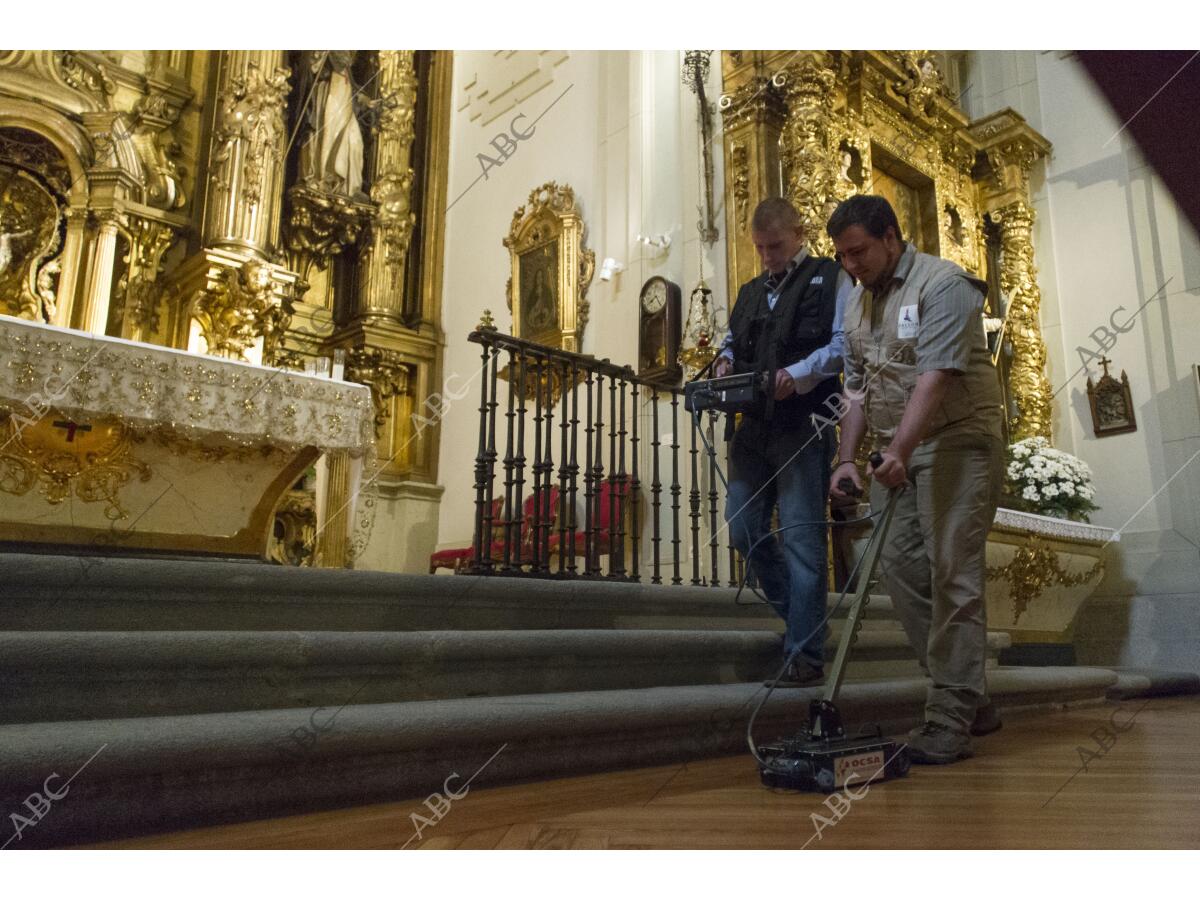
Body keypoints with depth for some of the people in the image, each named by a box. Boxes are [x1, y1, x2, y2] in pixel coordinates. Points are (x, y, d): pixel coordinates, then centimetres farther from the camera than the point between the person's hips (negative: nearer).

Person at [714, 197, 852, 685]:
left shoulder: (830, 279, 3)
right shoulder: (751, 290, 23)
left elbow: (843, 345, -8)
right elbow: (732, 339, 30)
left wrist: (798, 374, -21)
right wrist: (725, 360, 7)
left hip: (803, 424, -7)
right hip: (754, 425, 7)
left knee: (800, 537, -7)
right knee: (743, 530, 6)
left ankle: (805, 652, 0)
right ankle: (796, 614, 26)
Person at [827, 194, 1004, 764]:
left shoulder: (943, 285, -9)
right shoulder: (857, 302, 15)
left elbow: (936, 375, -22)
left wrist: (900, 449, -30)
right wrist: (847, 458, 8)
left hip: (956, 440, -8)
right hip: (896, 451, 8)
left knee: (952, 574, -10)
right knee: (898, 565, 2)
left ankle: (950, 722, -5)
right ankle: (970, 700, 14)